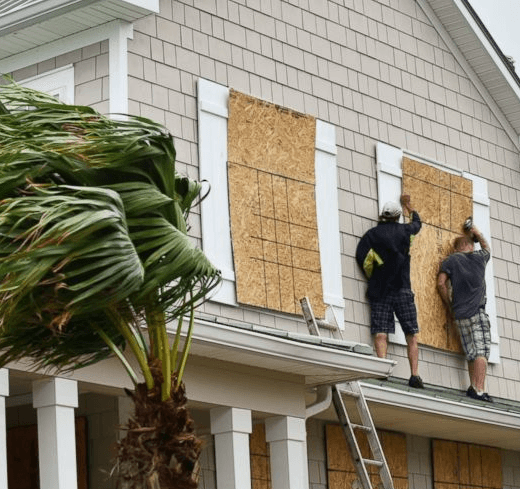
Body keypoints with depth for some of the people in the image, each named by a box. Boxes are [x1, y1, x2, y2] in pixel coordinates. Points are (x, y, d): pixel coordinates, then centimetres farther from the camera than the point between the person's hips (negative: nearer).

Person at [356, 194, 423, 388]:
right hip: (403, 290, 1)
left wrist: (373, 278, 8)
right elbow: (417, 223, 29)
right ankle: (415, 375, -7)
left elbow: (361, 257, -7)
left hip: (380, 291, -1)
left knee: (380, 334, -7)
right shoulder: (405, 231, 7)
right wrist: (408, 205, 47)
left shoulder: (372, 234, 1)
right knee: (411, 335, 3)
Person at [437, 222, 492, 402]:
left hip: (460, 314, 3)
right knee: (481, 351, -11)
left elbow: (441, 283, 0)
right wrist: (478, 235, 52)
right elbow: (486, 247, 36)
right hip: (477, 311, -3)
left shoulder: (451, 260, 10)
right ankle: (479, 390, -23)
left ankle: (473, 387, -1)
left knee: (471, 353, 8)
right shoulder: (479, 257, 12)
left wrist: (450, 308, 8)